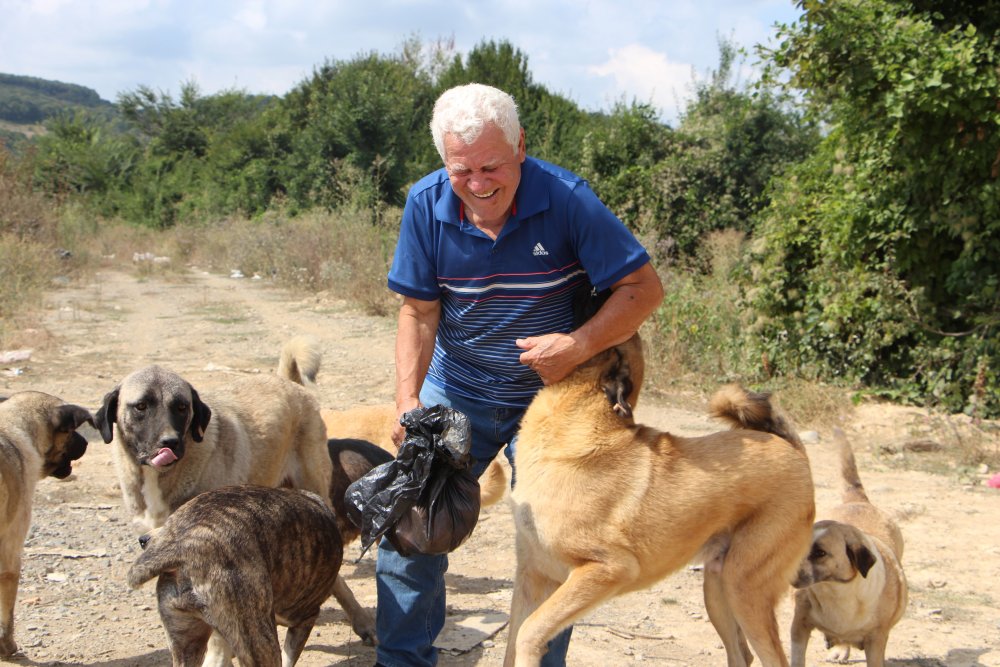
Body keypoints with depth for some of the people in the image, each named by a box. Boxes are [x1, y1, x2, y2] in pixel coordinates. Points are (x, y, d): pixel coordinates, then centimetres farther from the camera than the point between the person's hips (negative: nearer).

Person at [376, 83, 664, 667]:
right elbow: (419, 311, -6)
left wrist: (579, 346, -32)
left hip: (551, 396, -2)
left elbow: (645, 287, -18)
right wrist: (408, 402, -18)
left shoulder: (567, 199, -21)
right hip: (457, 391, 3)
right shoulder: (427, 204, -12)